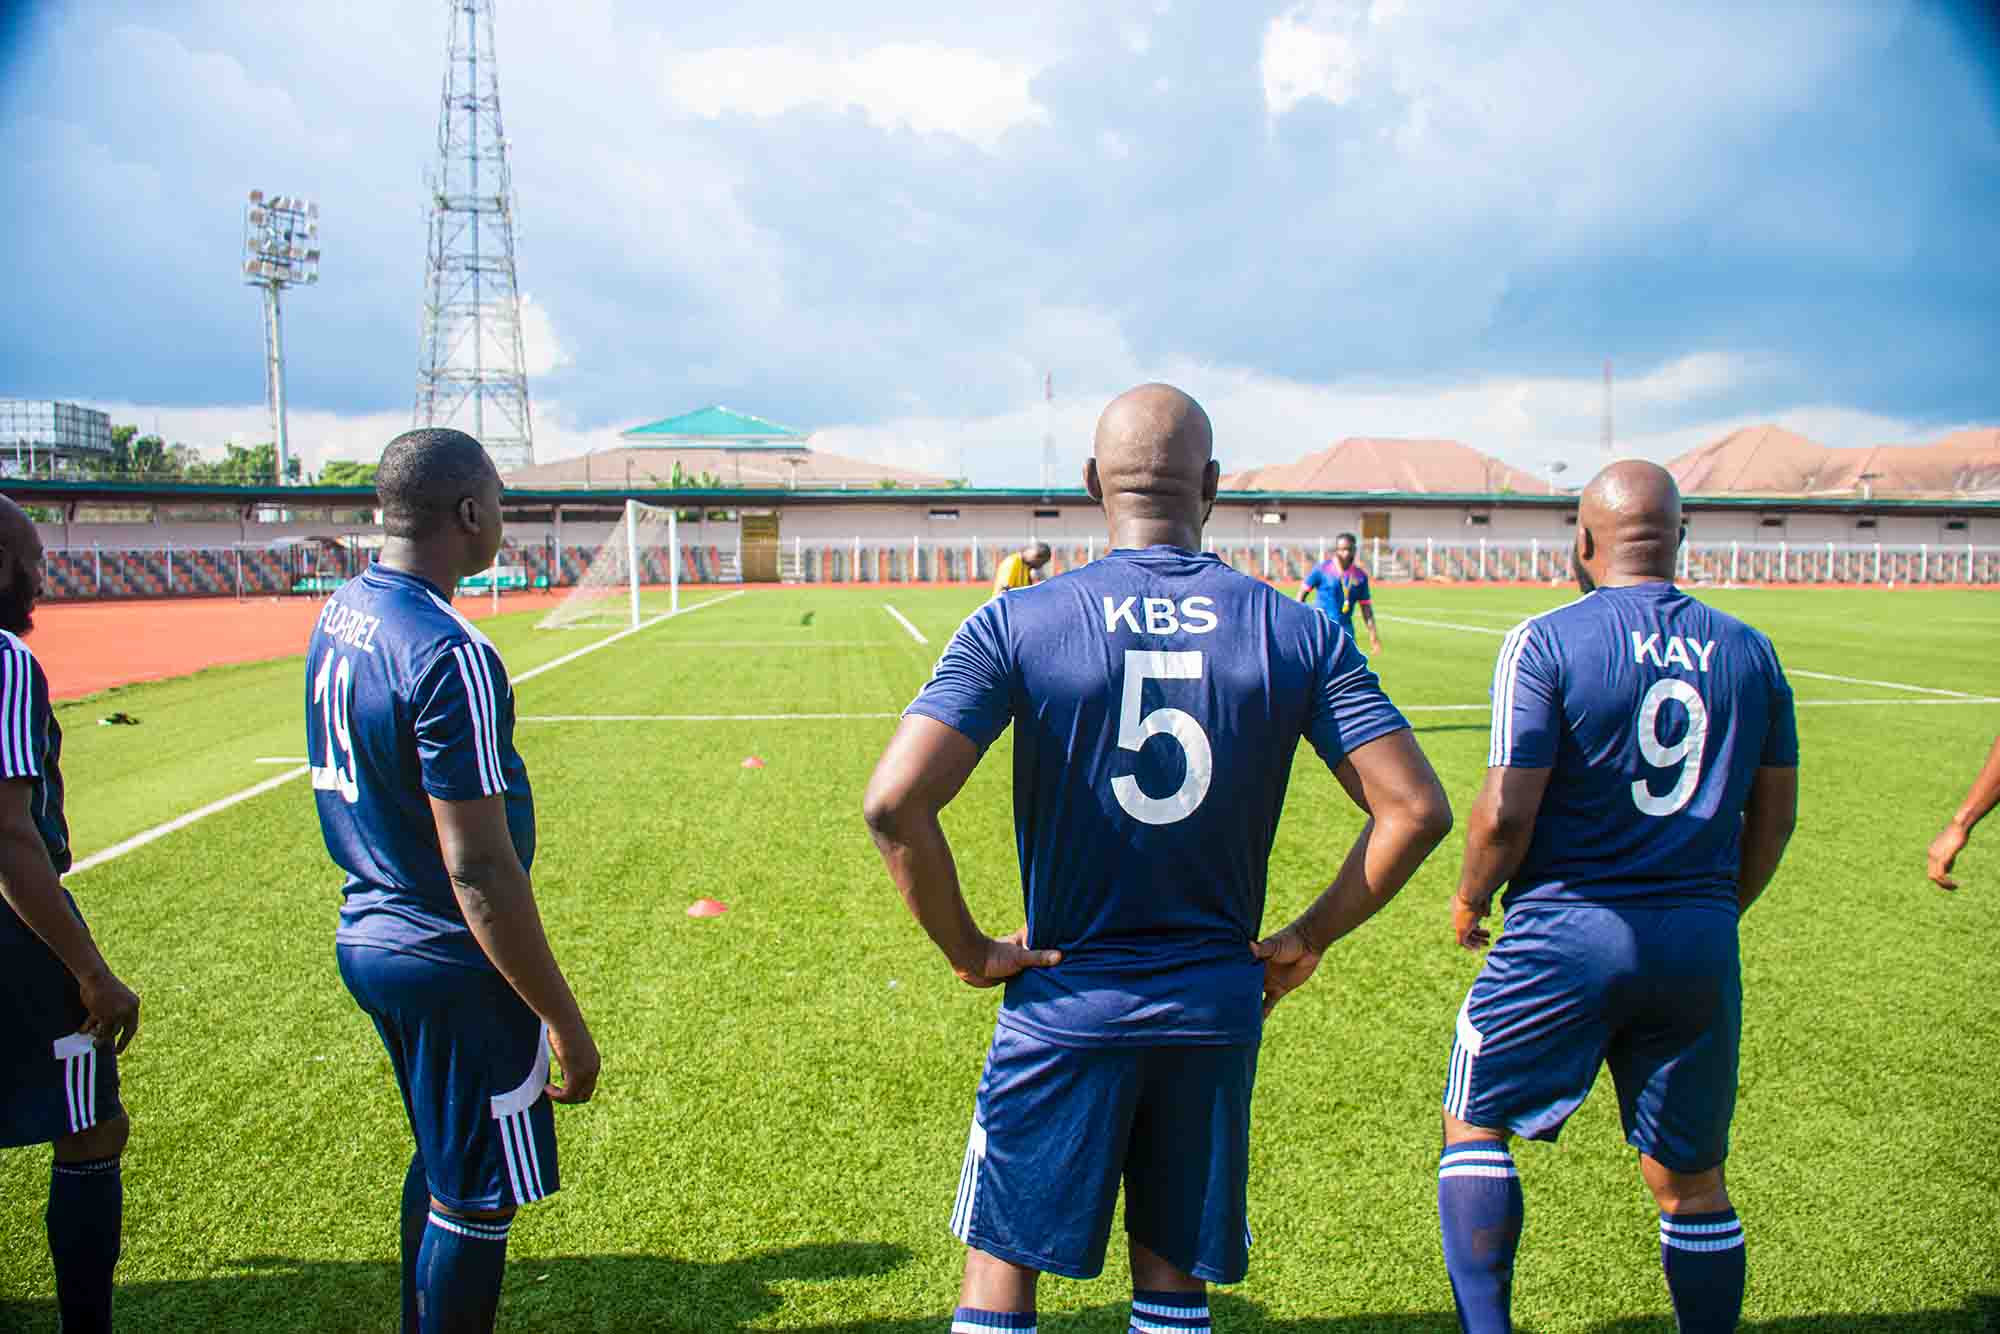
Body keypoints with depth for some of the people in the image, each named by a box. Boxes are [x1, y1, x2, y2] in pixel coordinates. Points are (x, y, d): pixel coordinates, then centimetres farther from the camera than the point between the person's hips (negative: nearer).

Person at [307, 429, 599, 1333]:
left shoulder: (339, 615, 5)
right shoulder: (450, 655, -25)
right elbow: (479, 868, -25)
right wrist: (564, 1021, -19)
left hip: (369, 936, 9)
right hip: (452, 963, -9)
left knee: (442, 1165, 25)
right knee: (476, 1202, 7)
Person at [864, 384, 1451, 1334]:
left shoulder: (1016, 623, -10)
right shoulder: (1295, 631, -4)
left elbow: (895, 804, -19)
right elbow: (1416, 811, -7)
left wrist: (967, 951, -6)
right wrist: (1307, 941, 4)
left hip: (1066, 1006, -2)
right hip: (1217, 1008, 2)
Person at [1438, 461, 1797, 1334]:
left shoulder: (1547, 642, -10)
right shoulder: (1748, 651, 6)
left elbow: (1506, 812, -14)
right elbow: (1773, 814, 12)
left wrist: (1470, 900, 3)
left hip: (1569, 934, -4)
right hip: (1701, 945, 5)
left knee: (1475, 1127, 12)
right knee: (1691, 1180, 16)